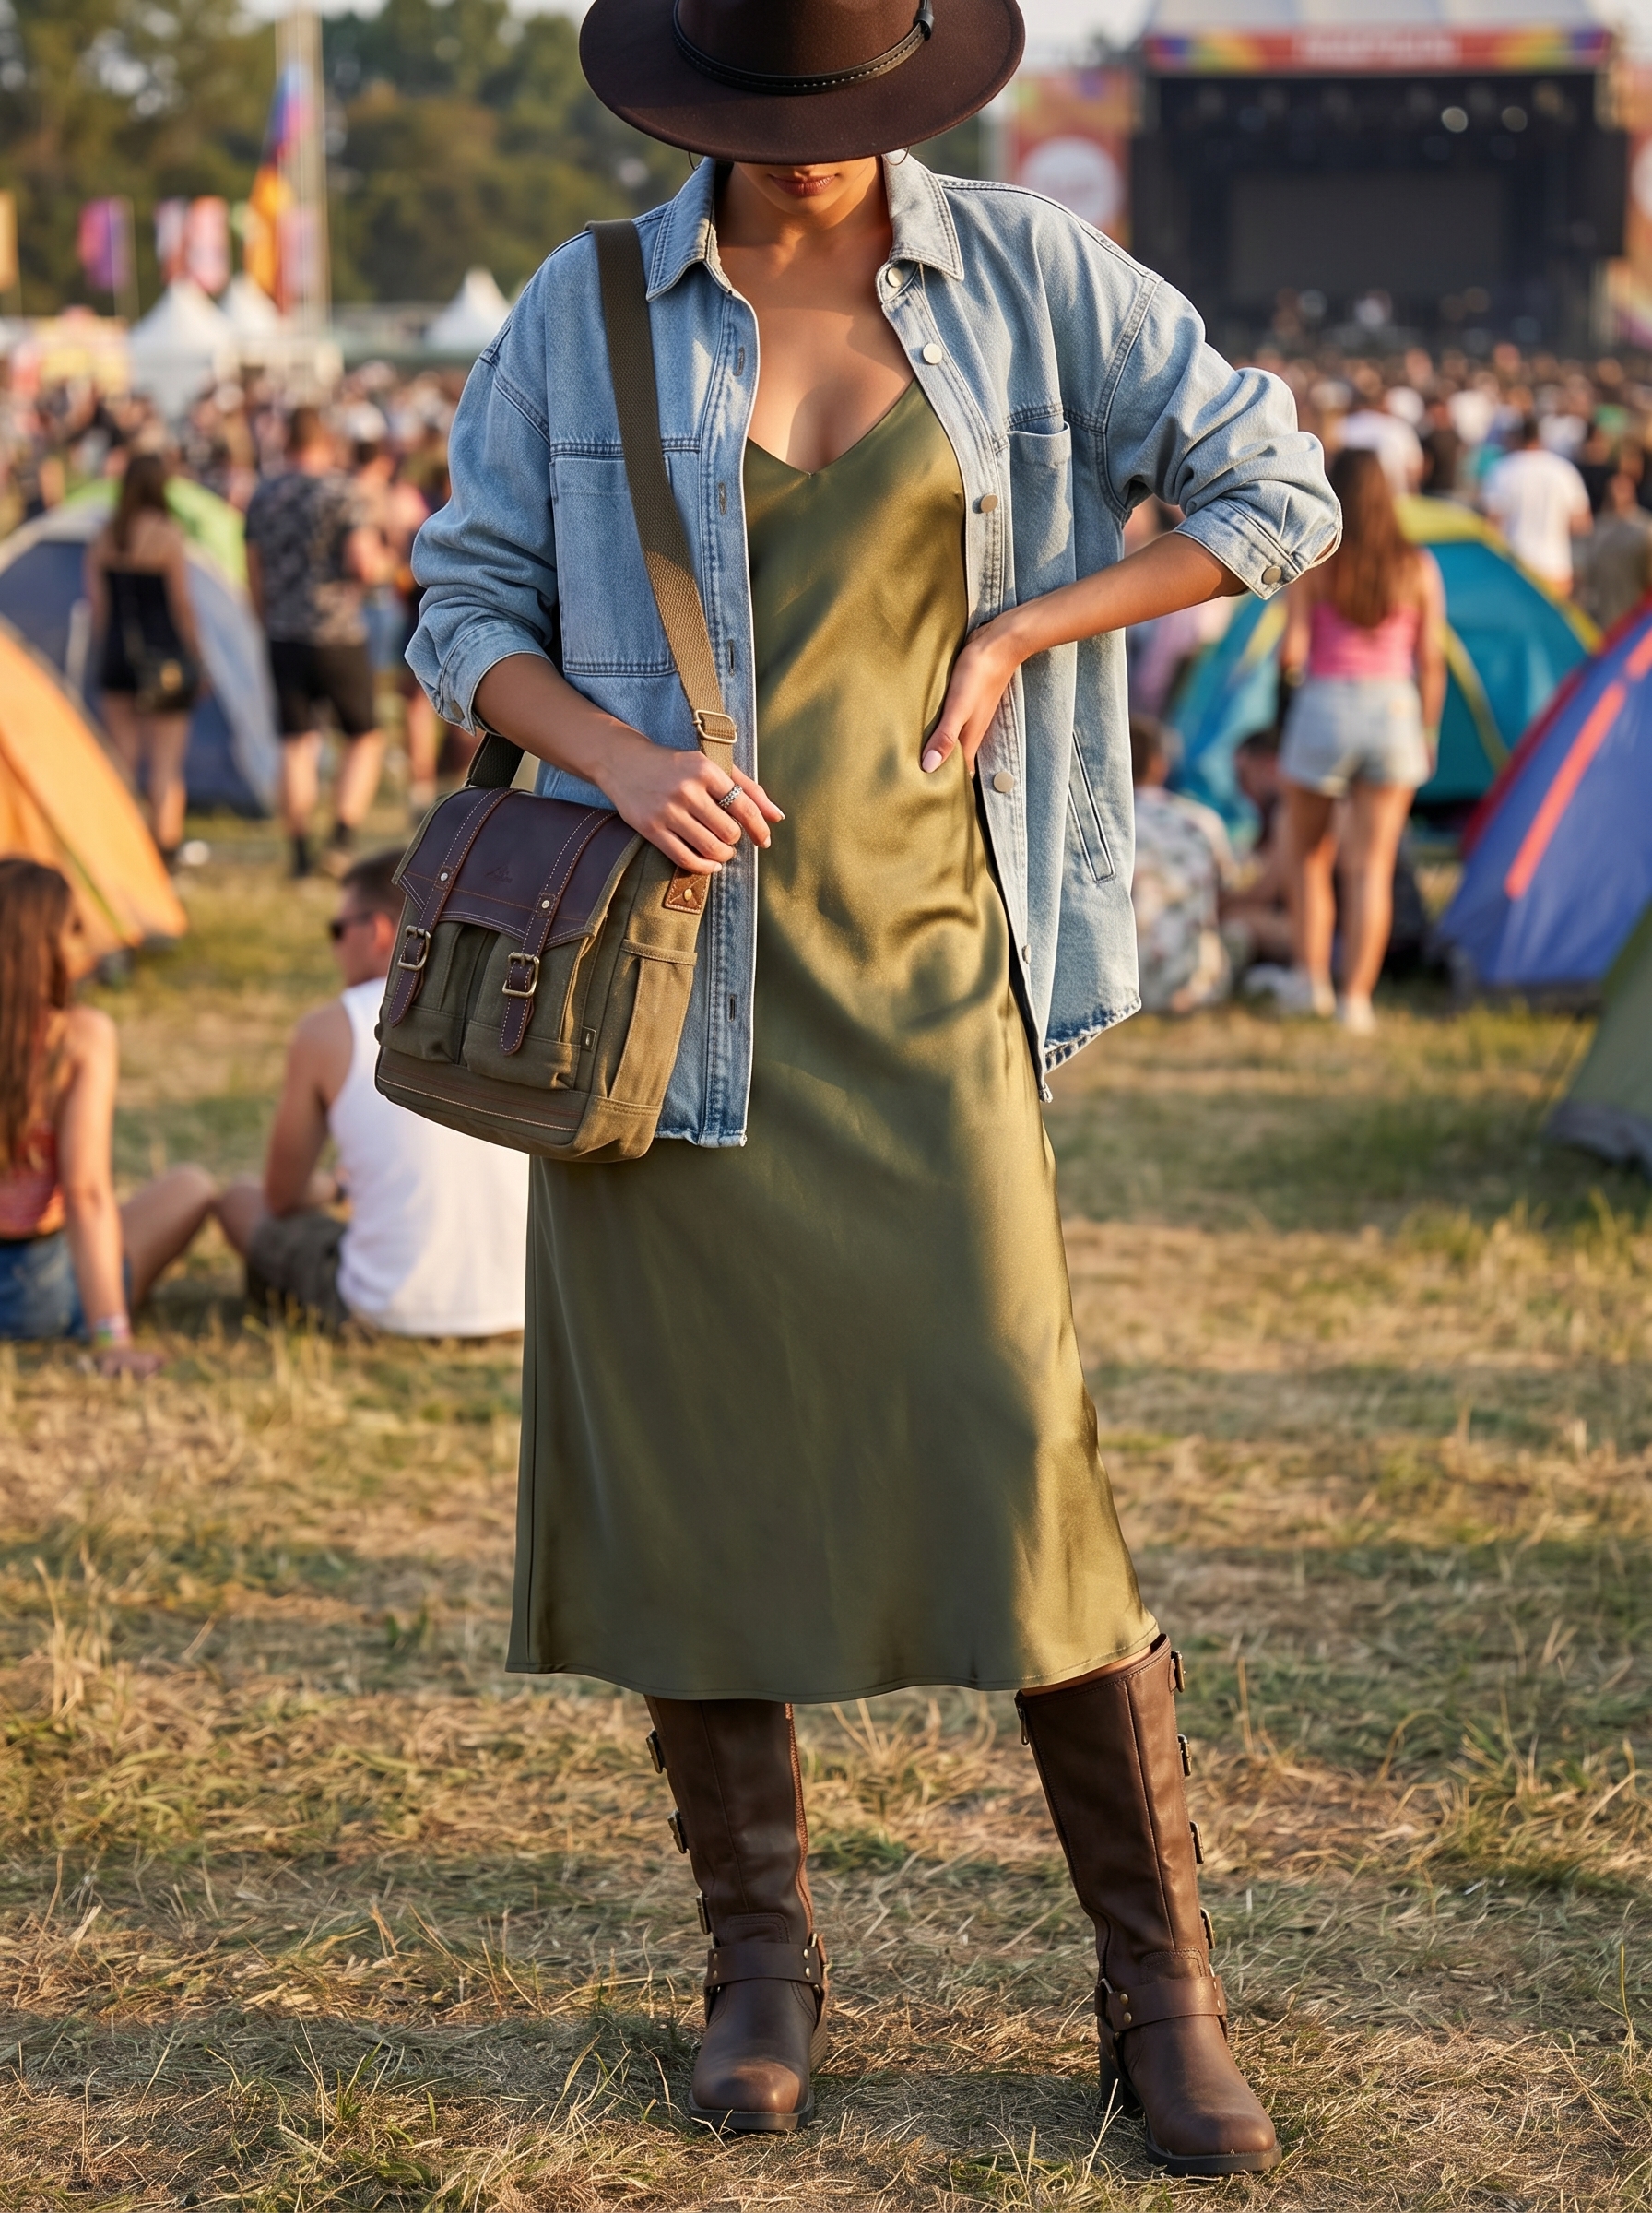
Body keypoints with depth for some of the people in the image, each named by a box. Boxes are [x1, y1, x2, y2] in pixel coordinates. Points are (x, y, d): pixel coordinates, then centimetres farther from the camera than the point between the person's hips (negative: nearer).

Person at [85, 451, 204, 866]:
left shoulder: (102, 539, 5)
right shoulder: (167, 536, -10)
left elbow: (96, 603, 6)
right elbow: (182, 602, -8)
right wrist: (194, 654, 2)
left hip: (117, 659, 4)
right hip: (164, 656, -4)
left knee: (121, 757, 11)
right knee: (166, 760, 0)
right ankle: (165, 848, -3)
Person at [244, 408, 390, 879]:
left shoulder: (263, 496, 9)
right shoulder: (339, 490, -8)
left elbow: (254, 576, 15)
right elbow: (364, 565, -15)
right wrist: (381, 562, 7)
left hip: (283, 636, 5)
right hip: (336, 635, -5)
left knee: (295, 744, 7)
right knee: (364, 738, 8)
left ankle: (300, 852, 6)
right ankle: (343, 836, -6)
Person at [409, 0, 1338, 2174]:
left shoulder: (1029, 273, 1)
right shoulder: (583, 319, 1)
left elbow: (1276, 492, 5)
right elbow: (465, 608, 6)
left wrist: (1020, 633, -3)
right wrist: (620, 756, -13)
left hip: (924, 959, -1)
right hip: (671, 960, 1)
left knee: (1024, 1458, -8)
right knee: (687, 1465, 3)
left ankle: (1164, 1993, 5)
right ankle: (759, 1964, 20)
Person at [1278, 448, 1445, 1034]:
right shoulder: (1419, 568, 2)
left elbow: (1292, 651, -9)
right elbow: (1431, 661, 3)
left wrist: (1287, 663, 15)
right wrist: (1428, 732, 13)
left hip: (1323, 709, -1)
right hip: (1394, 712, 1)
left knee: (1308, 854, 16)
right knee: (1373, 865, 3)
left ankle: (1312, 979, 7)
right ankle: (1356, 999, -2)